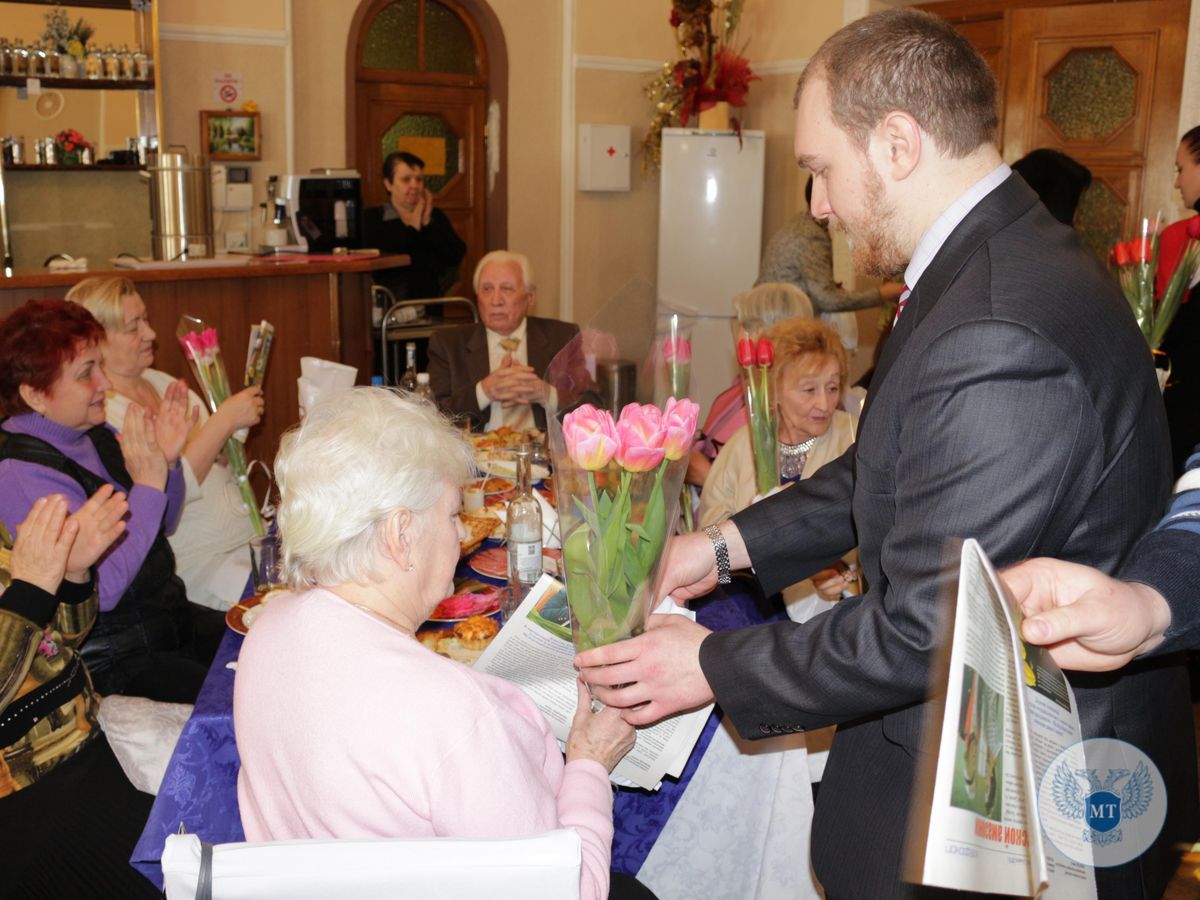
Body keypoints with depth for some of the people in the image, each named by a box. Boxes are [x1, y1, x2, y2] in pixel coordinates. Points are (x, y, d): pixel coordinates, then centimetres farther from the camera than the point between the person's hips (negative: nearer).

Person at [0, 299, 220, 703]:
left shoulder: (90, 432, 4)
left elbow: (162, 525, 15)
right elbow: (101, 591, -27)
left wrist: (167, 462, -5)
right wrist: (148, 485, -25)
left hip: (172, 619, 9)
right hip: (111, 665, -8)